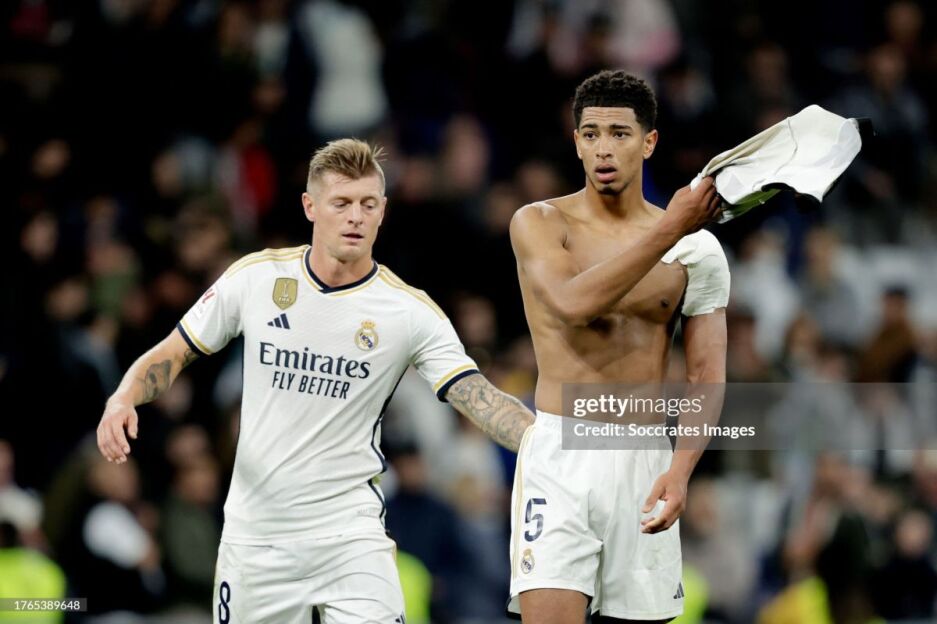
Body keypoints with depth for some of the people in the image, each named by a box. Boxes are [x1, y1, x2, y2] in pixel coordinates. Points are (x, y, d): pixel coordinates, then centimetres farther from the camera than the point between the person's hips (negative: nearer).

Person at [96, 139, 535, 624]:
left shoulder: (411, 311, -7)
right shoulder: (255, 277, -2)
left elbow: (478, 398, -14)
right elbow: (173, 353, 7)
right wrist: (123, 399, -12)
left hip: (349, 532, -2)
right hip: (254, 532, 2)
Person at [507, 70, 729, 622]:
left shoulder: (697, 250, 5)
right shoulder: (539, 224, 0)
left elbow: (707, 376, 4)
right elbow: (574, 303, -20)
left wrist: (681, 468, -11)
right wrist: (671, 228, -21)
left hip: (643, 463, 3)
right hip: (558, 455, -3)